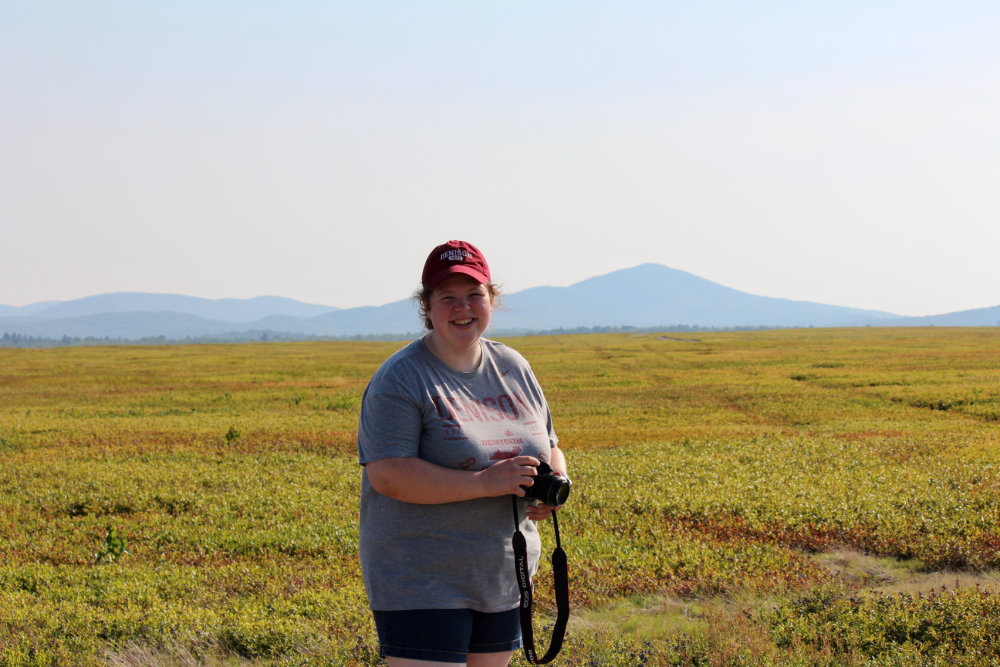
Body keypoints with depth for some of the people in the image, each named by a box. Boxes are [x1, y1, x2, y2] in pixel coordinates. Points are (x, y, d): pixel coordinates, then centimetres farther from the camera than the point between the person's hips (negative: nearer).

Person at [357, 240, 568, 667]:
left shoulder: (513, 368, 9)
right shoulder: (400, 380, -12)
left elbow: (549, 448, 18)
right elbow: (387, 475, -21)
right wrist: (484, 483, -26)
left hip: (503, 579, 7)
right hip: (420, 582, -7)